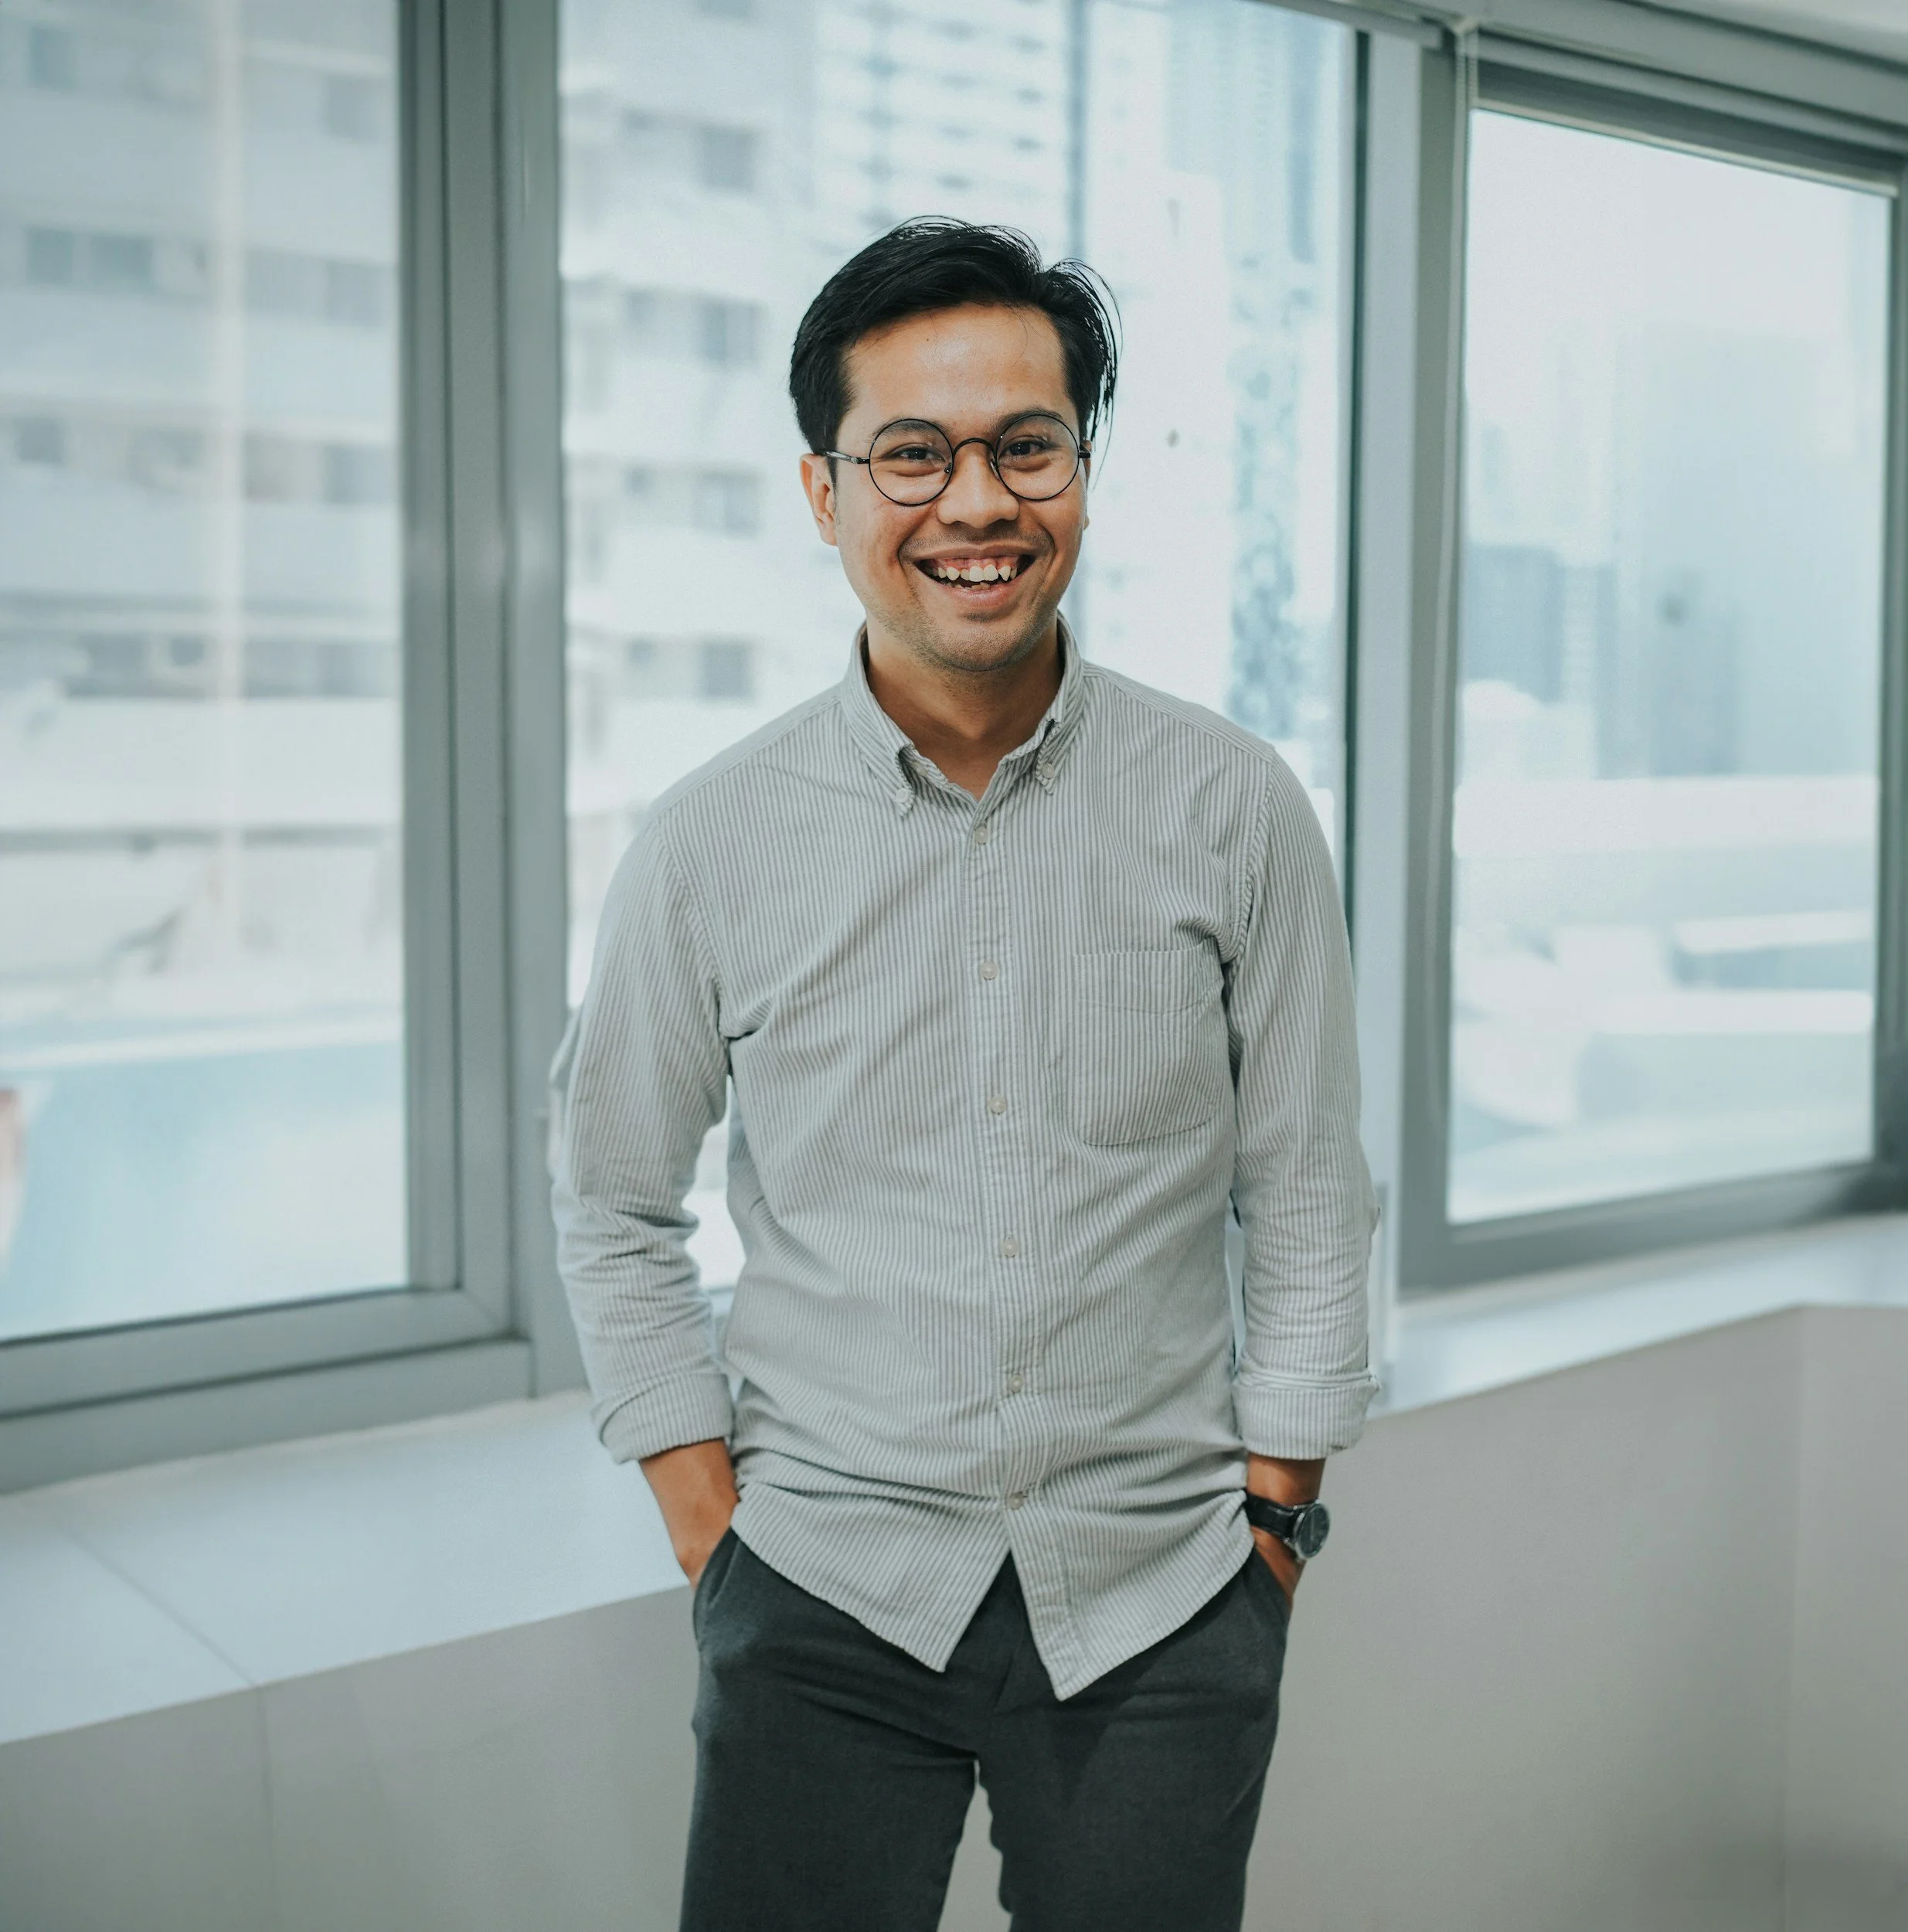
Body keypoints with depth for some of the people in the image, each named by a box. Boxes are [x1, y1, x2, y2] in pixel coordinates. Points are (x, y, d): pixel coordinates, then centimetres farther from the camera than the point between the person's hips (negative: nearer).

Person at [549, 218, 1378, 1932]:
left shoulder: (1235, 810, -3)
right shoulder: (711, 844, -4)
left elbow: (1309, 1198, 3)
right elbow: (617, 1210, 7)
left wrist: (1269, 1519, 1)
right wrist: (713, 1534, 2)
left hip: (1162, 1602, 1)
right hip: (826, 1597, 0)